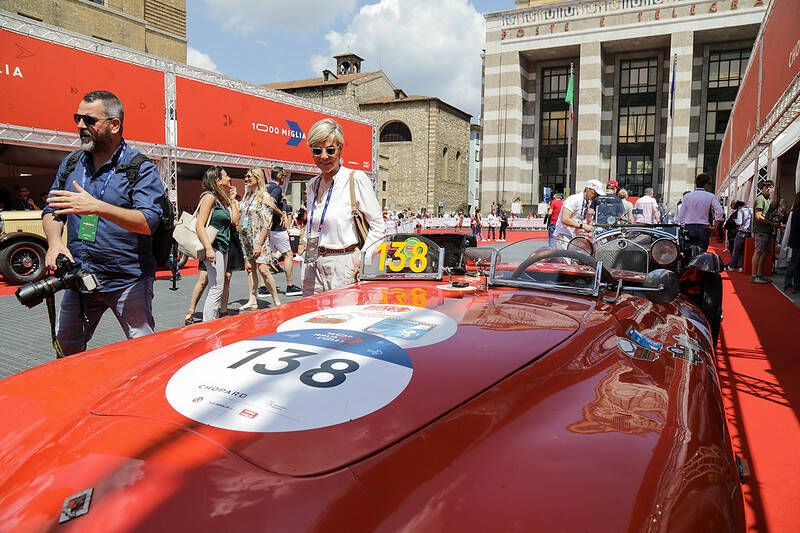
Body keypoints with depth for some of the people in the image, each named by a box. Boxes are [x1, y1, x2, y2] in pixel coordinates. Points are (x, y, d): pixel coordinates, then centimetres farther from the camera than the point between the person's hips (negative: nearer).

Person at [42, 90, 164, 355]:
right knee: (65, 348, 17)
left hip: (128, 281, -5)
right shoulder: (71, 163, 10)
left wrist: (98, 207, -32)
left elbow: (148, 222, -20)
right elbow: (52, 211, 15)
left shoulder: (141, 168, -9)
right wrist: (54, 241, -6)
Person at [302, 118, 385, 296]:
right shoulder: (312, 184, 13)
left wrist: (360, 258, -14)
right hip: (312, 267, 6)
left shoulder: (356, 179, -7)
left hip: (343, 267, -6)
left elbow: (378, 226, -8)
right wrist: (307, 253, 13)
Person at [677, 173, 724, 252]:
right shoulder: (711, 196, 0)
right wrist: (714, 227, -1)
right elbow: (720, 212, -10)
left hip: (688, 228, 2)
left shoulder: (687, 196, 6)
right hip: (703, 228, -2)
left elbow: (682, 215, 5)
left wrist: (683, 227, 13)